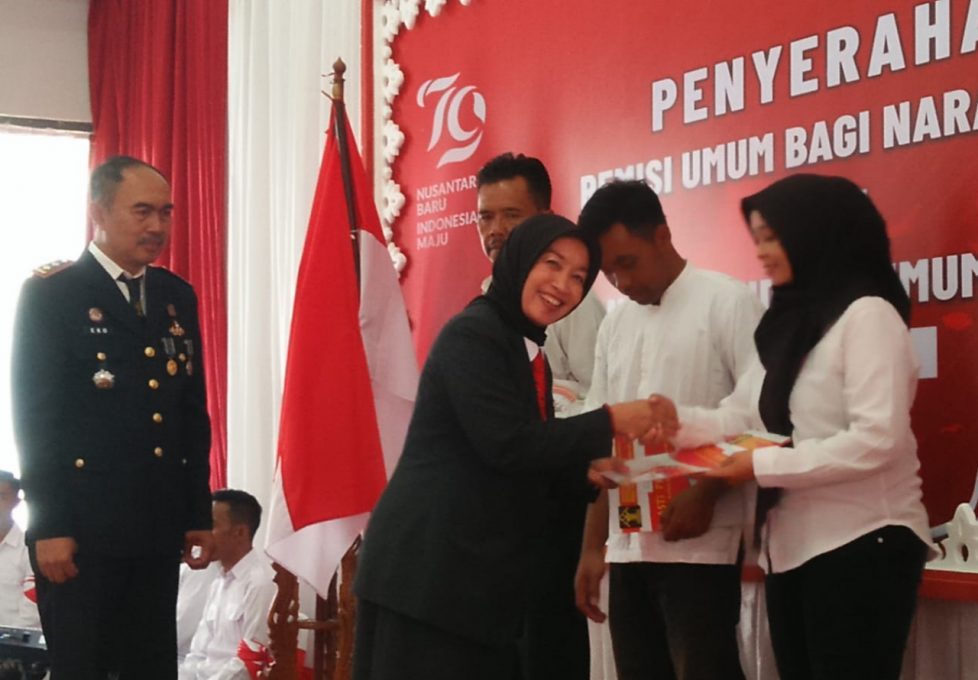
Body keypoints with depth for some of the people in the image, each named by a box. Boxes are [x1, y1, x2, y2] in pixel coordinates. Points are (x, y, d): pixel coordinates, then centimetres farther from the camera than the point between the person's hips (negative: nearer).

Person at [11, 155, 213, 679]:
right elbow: (33, 415, -9)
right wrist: (48, 525, -14)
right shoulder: (50, 293, -4)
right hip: (80, 527, -5)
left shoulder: (177, 296, 13)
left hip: (159, 526, 5)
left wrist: (199, 514, 11)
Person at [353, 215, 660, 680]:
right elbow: (506, 445, -20)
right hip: (428, 566, -9)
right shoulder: (472, 335, -12)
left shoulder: (529, 353, 17)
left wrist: (587, 467, 0)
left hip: (484, 572, 9)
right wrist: (609, 422, -15)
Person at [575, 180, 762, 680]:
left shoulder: (726, 303, -3)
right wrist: (593, 546, 12)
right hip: (628, 547, 6)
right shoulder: (615, 325, 15)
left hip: (700, 546, -6)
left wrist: (706, 493, -17)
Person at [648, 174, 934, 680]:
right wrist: (679, 421, -8)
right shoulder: (790, 322, 16)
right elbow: (741, 418, 10)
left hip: (861, 547, -8)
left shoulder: (867, 314, -11)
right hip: (792, 548, 9)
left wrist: (763, 467, -19)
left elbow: (878, 441, -21)